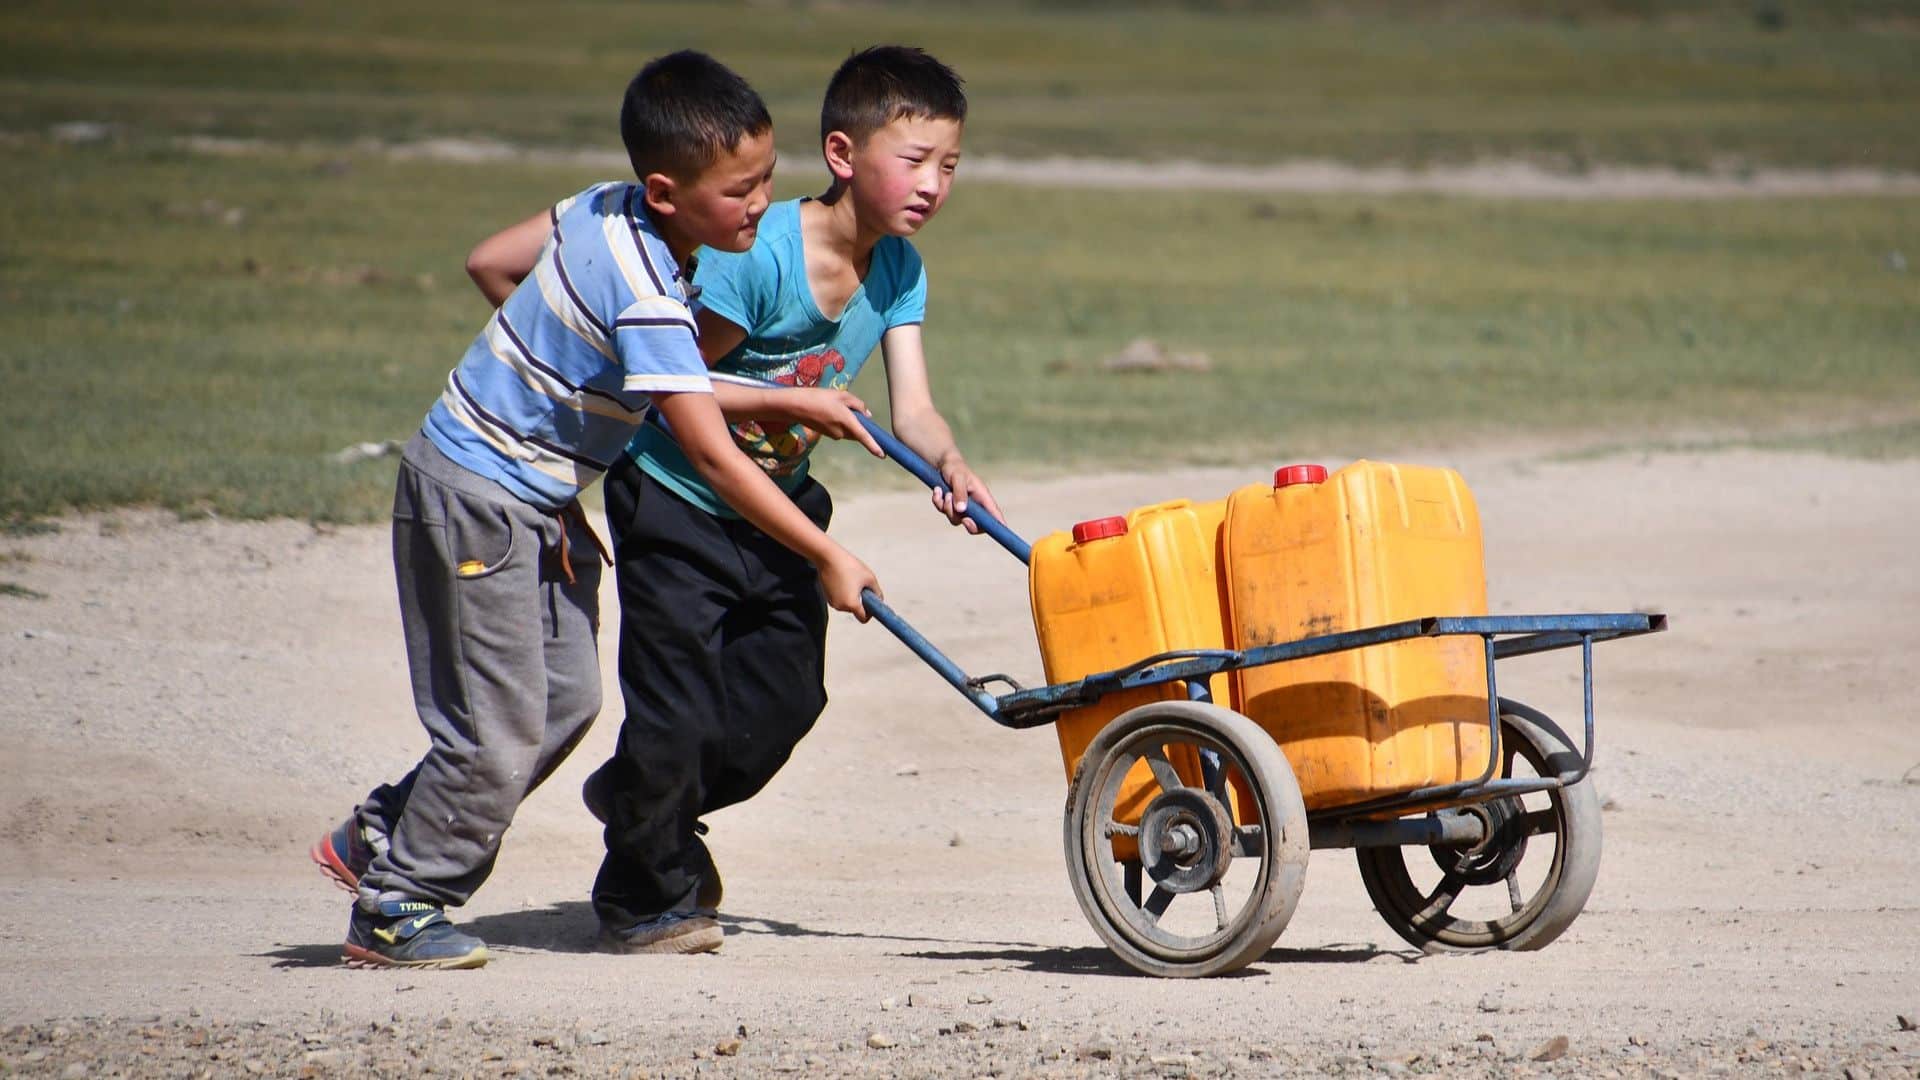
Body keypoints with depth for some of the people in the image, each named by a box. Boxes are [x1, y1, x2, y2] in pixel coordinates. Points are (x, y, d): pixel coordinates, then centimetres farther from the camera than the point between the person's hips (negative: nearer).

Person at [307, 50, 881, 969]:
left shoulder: (604, 207, -3)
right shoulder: (646, 296, -29)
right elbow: (714, 458, -28)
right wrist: (828, 560, -22)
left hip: (538, 504, 9)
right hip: (477, 503, -9)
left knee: (566, 697, 11)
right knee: (499, 730, -3)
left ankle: (380, 836, 23)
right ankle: (393, 909, 12)